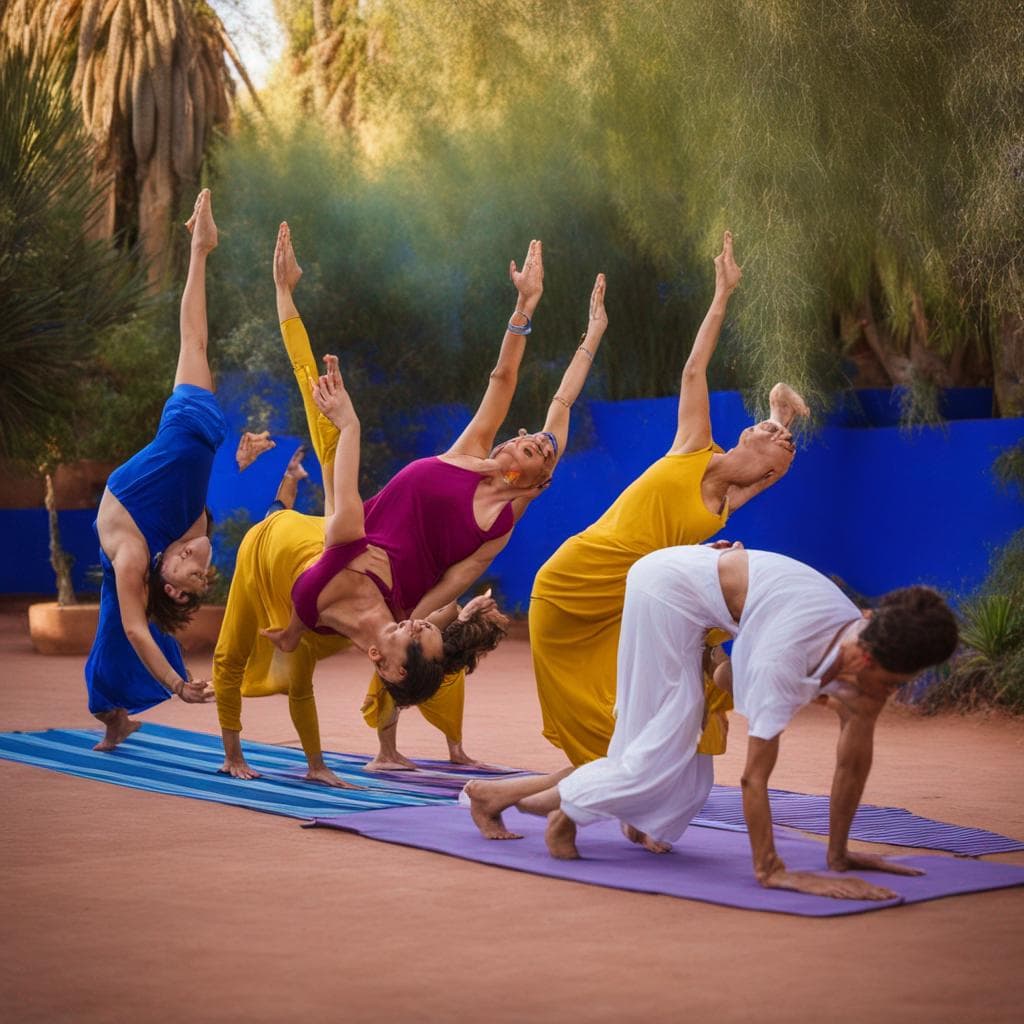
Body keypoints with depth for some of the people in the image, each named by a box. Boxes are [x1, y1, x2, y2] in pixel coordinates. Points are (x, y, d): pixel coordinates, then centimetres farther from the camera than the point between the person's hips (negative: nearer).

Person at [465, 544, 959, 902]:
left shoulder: (870, 644, -16)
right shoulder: (785, 657, -39)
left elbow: (854, 762, -8)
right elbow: (755, 776, -37)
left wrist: (838, 856, -4)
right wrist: (770, 870, -35)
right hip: (668, 584, -8)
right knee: (662, 752, -11)